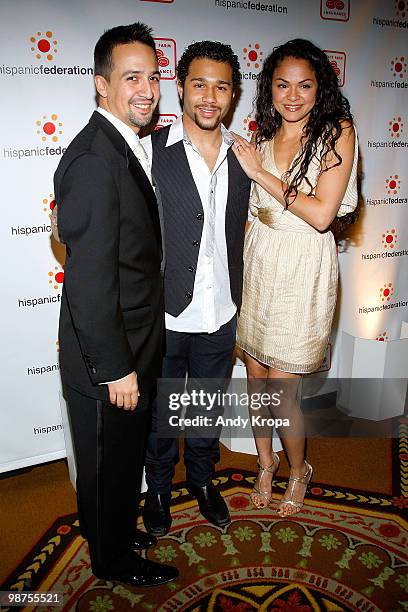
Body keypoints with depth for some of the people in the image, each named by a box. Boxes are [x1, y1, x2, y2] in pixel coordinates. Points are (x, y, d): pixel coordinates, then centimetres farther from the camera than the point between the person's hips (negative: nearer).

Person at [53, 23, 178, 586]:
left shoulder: (125, 148, 9)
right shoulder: (93, 158, -23)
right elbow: (90, 281, -25)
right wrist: (116, 369, -20)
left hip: (133, 351, 9)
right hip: (108, 361, -9)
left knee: (125, 455, 26)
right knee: (108, 465, 15)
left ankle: (119, 532, 51)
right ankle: (113, 560, 40)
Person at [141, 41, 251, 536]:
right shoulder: (150, 150, -11)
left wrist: (237, 294, 11)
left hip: (220, 314, 4)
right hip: (165, 314, -3)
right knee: (160, 410, 16)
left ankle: (202, 477, 46)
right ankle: (158, 487, 41)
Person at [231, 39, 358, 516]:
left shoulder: (337, 132, -5)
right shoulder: (261, 138, 9)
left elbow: (321, 214, -16)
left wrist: (260, 173, -14)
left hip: (304, 270, -4)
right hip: (258, 262, 5)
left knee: (282, 391, 2)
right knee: (256, 380, 12)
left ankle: (298, 471, 32)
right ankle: (266, 463, 38)